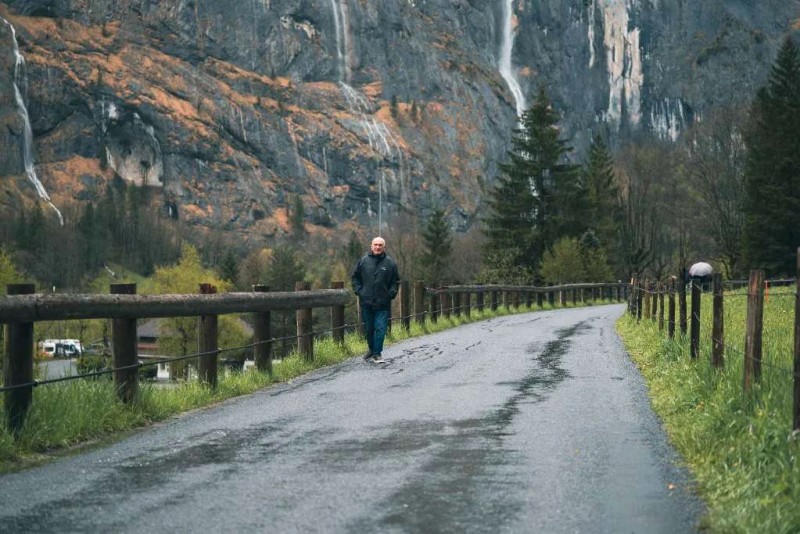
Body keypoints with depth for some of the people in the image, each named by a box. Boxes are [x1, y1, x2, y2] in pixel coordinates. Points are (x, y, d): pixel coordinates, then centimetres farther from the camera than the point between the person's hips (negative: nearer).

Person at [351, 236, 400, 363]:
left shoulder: (390, 263, 2)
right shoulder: (363, 261, 3)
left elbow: (395, 281, 9)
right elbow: (355, 277, 13)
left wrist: (391, 294, -3)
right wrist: (358, 291, 2)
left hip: (382, 304, -2)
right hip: (366, 302, 2)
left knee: (380, 328, -7)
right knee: (368, 329, 12)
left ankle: (377, 353, 0)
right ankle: (372, 349, 31)